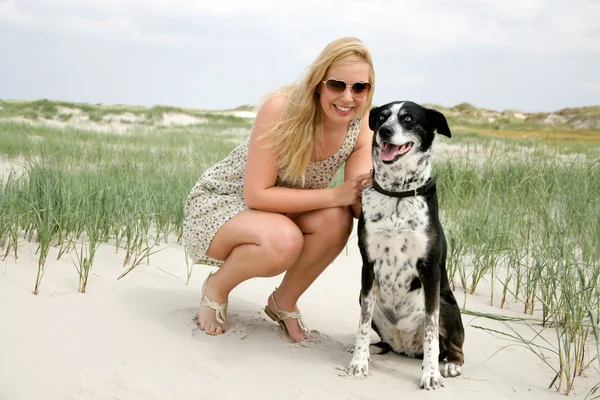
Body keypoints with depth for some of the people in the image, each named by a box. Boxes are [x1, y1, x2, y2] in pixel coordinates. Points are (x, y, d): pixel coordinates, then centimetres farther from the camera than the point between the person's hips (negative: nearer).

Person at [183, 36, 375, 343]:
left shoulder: (362, 126, -12)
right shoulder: (281, 108, -28)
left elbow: (361, 205, -17)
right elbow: (257, 195, -29)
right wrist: (334, 195, -34)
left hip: (281, 211, 5)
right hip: (219, 202, -5)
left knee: (336, 220, -27)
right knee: (283, 240, -36)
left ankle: (284, 302, -1)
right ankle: (216, 286, -3)